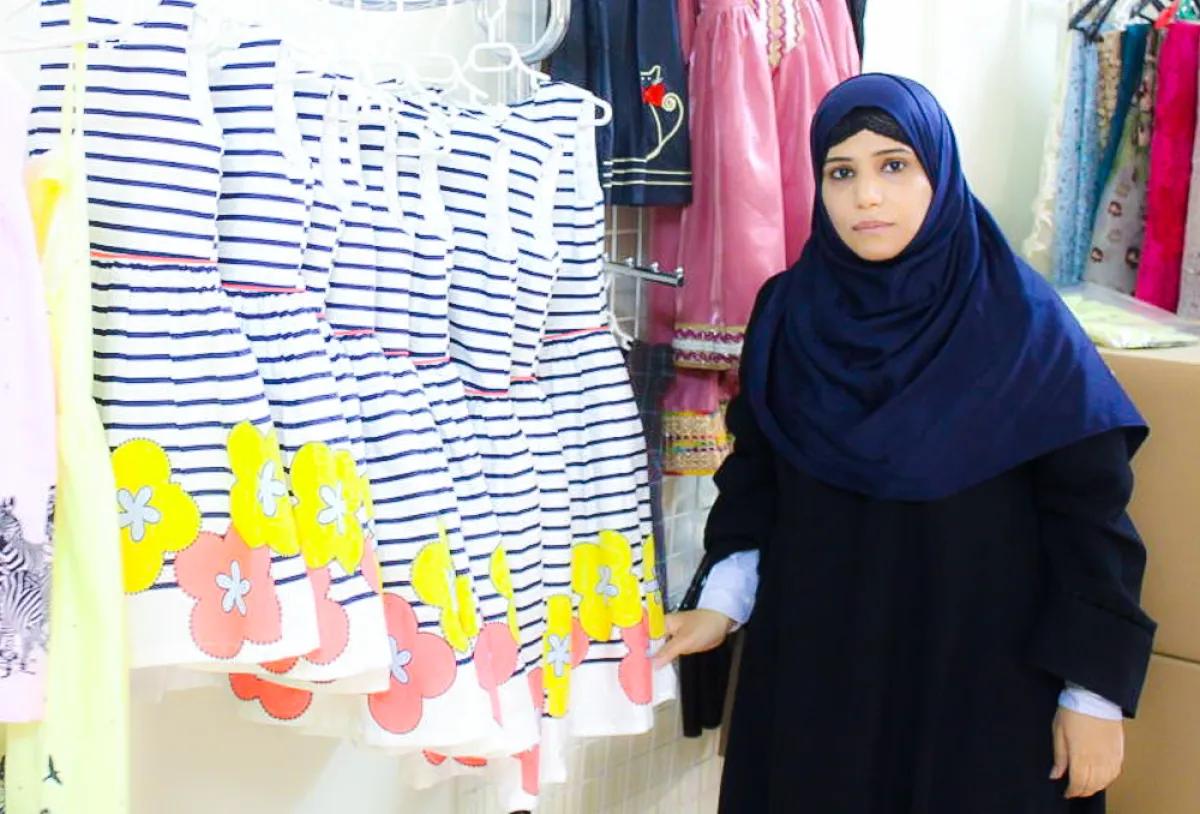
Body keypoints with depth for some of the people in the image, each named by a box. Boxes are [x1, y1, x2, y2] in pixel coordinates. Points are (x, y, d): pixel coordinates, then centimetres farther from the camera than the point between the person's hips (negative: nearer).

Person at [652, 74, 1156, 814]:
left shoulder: (1025, 327, -11)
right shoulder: (787, 315, -2)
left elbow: (1090, 511, -9)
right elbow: (756, 475, 7)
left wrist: (1094, 694, -9)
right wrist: (723, 602, -3)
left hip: (981, 673, -2)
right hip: (813, 664, 3)